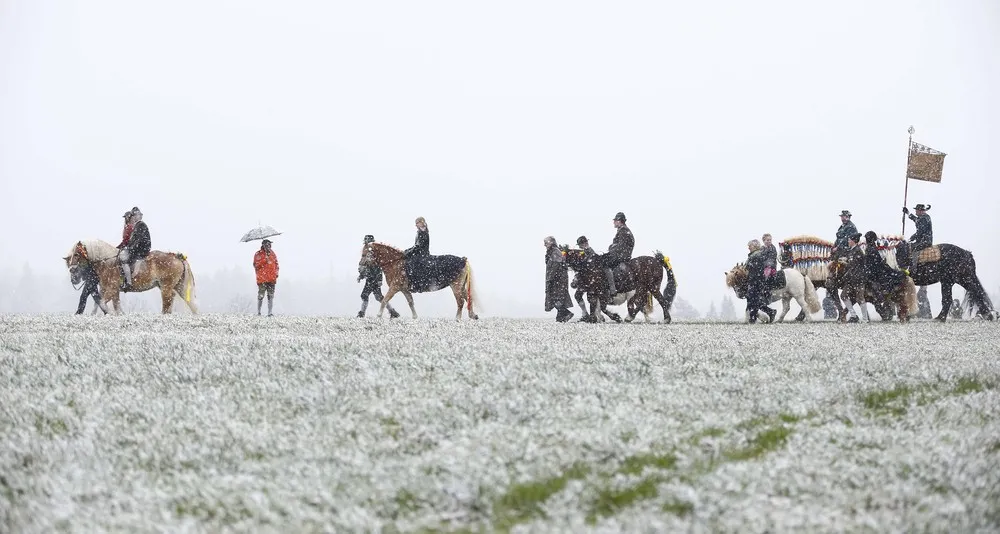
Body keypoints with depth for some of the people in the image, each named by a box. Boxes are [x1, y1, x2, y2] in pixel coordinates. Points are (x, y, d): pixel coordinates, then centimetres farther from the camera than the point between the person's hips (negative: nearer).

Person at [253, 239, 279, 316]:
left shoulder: (272, 253, 14)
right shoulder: (258, 254, 0)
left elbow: (276, 264, 21)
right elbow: (256, 265, -9)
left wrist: (276, 273, 7)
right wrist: (265, 260, -16)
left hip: (271, 279, 4)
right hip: (262, 279, -4)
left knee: (271, 296, 0)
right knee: (260, 296, -1)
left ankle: (270, 313, 1)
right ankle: (258, 312, 12)